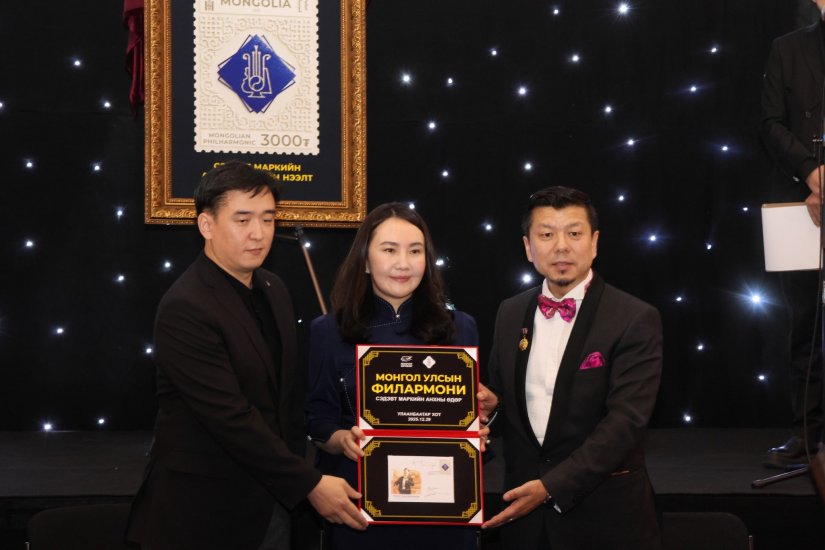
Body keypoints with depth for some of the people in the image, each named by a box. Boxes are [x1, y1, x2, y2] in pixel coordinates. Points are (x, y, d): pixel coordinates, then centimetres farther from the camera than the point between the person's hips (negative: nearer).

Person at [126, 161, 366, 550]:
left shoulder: (273, 289, 8)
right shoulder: (186, 309, -20)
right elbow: (230, 417, -23)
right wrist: (310, 485, -21)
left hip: (270, 501, 7)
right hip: (206, 513, -7)